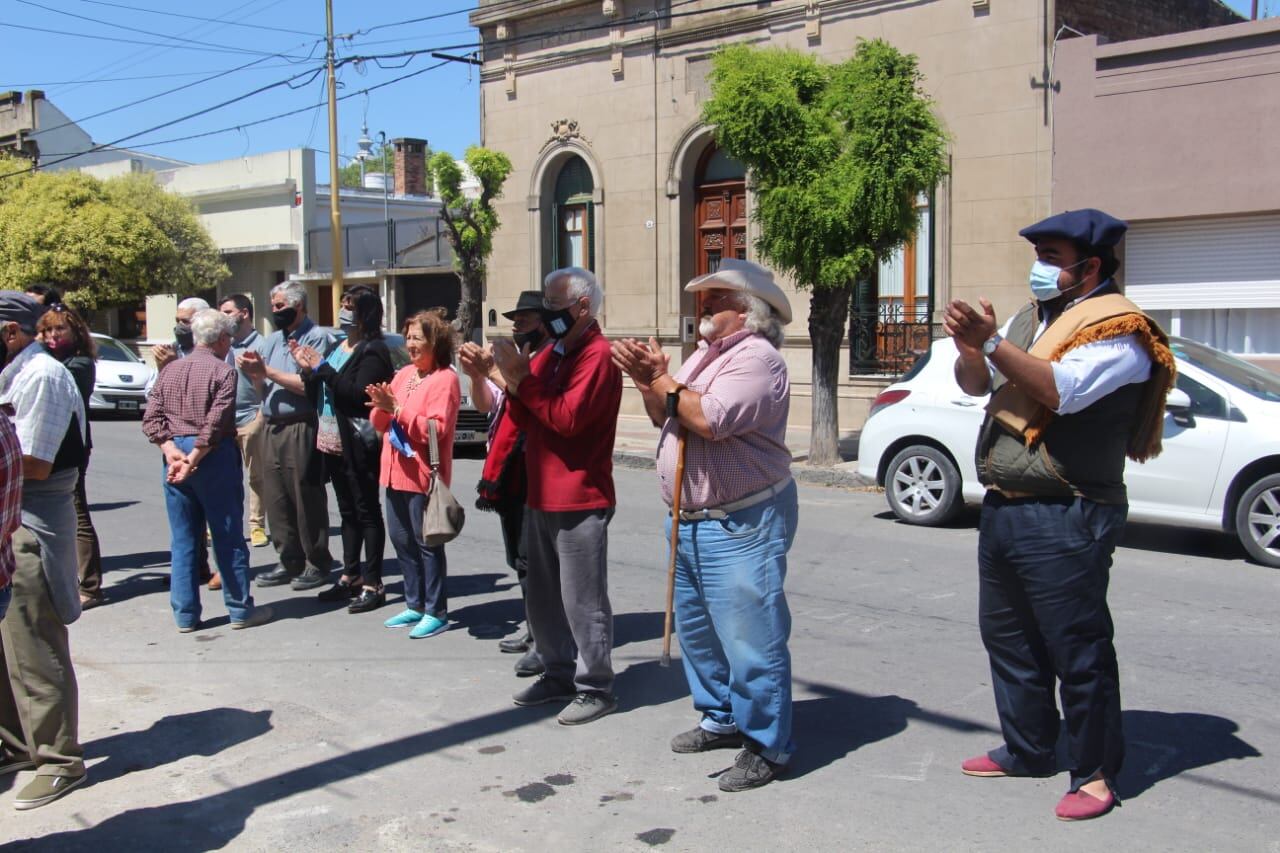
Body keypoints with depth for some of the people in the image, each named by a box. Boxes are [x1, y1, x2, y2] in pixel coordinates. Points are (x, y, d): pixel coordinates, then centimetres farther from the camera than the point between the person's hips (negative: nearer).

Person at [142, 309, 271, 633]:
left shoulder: (170, 370, 11)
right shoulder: (223, 371, -7)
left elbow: (151, 419, 2)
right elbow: (215, 424, -17)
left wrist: (172, 451, -7)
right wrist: (193, 460, -13)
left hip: (175, 458, 5)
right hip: (214, 459, -5)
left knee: (183, 538, 10)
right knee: (228, 537, 3)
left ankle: (185, 613, 13)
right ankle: (240, 609, 10)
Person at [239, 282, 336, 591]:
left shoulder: (317, 338, -5)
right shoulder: (271, 340, 18)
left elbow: (309, 386, -16)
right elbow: (264, 389, 20)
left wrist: (267, 371, -10)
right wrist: (254, 374, -2)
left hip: (301, 428, -7)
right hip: (272, 426, 8)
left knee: (306, 498, -2)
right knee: (276, 497, 8)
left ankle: (316, 563, 7)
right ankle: (290, 561, 18)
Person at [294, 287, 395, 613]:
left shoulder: (373, 351, -12)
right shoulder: (338, 347, 15)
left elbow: (356, 393, -24)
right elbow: (318, 389, 18)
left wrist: (322, 368, -19)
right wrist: (308, 368, 0)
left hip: (359, 445, -9)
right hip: (335, 441, 9)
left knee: (367, 512, -3)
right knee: (348, 512, 16)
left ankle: (373, 584, 2)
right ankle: (350, 576, 25)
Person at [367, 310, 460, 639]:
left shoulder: (444, 379, -9)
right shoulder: (403, 374, 13)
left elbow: (436, 429, -20)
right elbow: (379, 423, 14)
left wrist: (397, 409, -21)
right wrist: (381, 407, -8)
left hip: (423, 475, -8)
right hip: (396, 472, 8)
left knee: (427, 543, -1)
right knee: (402, 540, 13)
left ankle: (436, 612, 7)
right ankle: (415, 605, 24)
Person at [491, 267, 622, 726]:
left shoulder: (598, 355, -12)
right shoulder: (551, 354, 15)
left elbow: (568, 416, -24)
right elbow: (524, 419, 14)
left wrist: (523, 378, -17)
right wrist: (514, 380, -4)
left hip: (580, 501, -9)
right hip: (542, 496, 9)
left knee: (582, 600, -2)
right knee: (543, 596, 17)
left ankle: (596, 688, 8)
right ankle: (559, 674, 30)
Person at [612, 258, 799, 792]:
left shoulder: (755, 358, -15)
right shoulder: (705, 355, 15)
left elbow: (711, 419, -28)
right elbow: (666, 419, 15)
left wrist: (662, 380, -16)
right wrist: (648, 382, -3)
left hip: (740, 524, -10)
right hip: (691, 522, 10)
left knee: (748, 638, -5)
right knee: (696, 628, 19)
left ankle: (766, 748, 6)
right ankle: (721, 720, 34)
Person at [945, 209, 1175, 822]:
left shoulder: (1117, 329, -11)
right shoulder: (1032, 315, 15)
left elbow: (1059, 390, -27)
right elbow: (975, 384, 11)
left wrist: (992, 341, -29)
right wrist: (969, 347, -10)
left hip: (1064, 518, -9)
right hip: (1003, 506, 9)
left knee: (1077, 650, -1)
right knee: (1006, 635, 18)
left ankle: (1096, 772, 14)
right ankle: (1026, 750, 33)